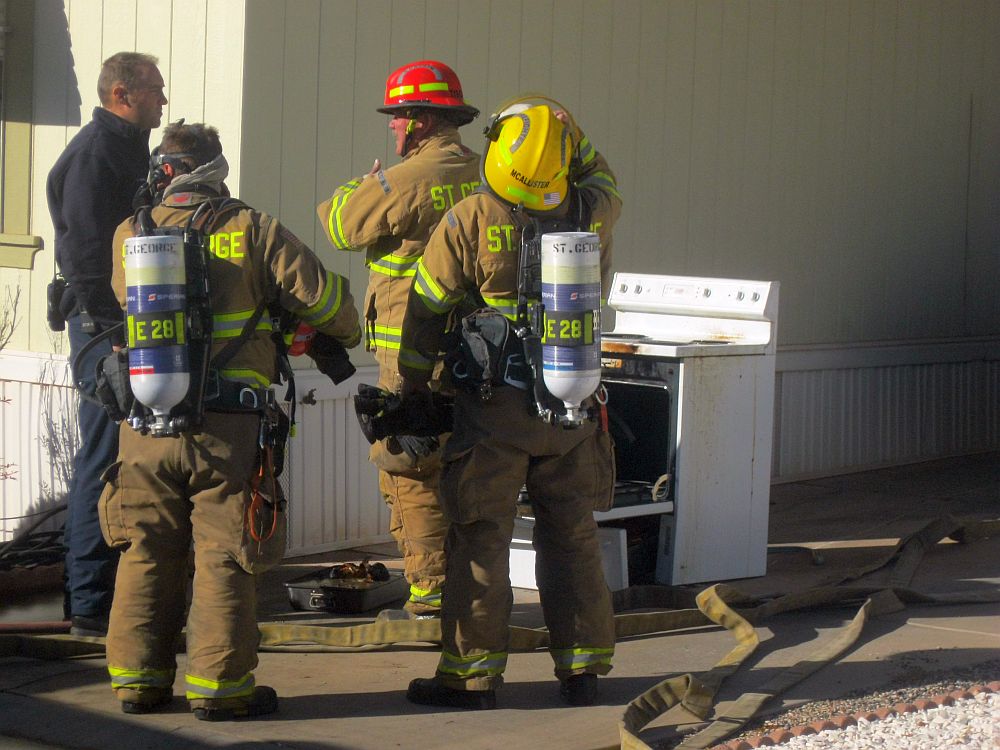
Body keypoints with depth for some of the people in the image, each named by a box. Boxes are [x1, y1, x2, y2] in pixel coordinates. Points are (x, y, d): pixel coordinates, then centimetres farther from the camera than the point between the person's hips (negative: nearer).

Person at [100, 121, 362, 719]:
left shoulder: (130, 236, 8)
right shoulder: (253, 231, -2)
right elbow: (322, 295, 1)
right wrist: (344, 337, 22)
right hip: (228, 428, -3)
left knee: (147, 555, 11)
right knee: (224, 558, 2)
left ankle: (139, 679, 15)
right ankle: (219, 685, 4)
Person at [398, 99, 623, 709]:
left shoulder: (469, 220, -10)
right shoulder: (592, 216, -3)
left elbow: (427, 310, -4)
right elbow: (601, 176, 24)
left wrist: (413, 384, 7)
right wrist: (566, 132, 18)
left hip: (494, 407, -3)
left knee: (482, 540, 4)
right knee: (573, 535, 12)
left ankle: (473, 673, 8)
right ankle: (584, 669, 18)